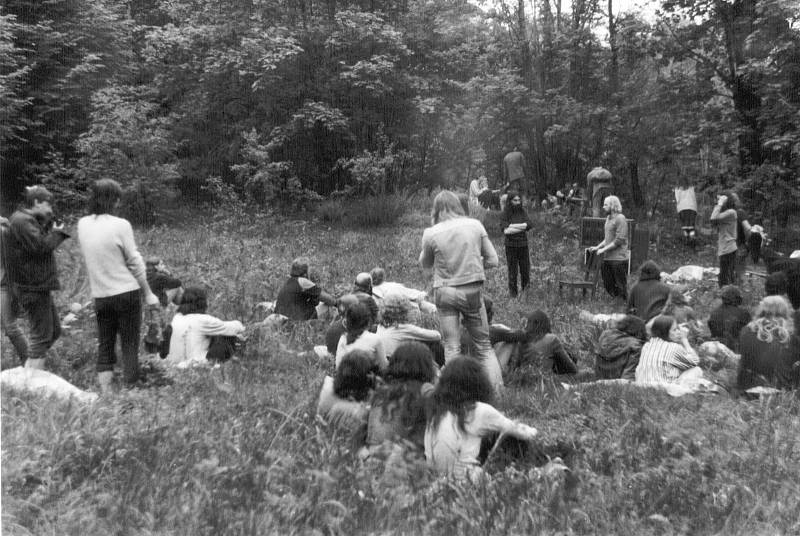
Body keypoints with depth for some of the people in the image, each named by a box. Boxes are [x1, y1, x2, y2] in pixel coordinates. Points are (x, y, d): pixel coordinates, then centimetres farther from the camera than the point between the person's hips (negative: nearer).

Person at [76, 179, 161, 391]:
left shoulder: (82, 224, 2)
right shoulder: (121, 225, -13)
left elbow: (91, 257, 11)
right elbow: (135, 262, -7)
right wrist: (148, 294, 0)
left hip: (100, 295, 4)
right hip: (126, 292, -4)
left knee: (104, 347, 12)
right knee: (130, 346, 5)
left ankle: (105, 393, 11)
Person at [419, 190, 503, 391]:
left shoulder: (431, 233, -6)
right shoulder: (475, 225, -2)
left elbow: (425, 264, 10)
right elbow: (493, 260, 1)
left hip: (445, 291, -1)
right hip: (473, 290, 1)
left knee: (451, 348, 7)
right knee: (484, 346, 13)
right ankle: (497, 390, 8)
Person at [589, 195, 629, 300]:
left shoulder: (620, 219, -11)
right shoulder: (608, 218, 16)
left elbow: (619, 240, -17)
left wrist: (603, 249, -15)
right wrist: (597, 247, 8)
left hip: (618, 258, -9)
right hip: (607, 258, 9)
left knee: (621, 286, -2)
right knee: (608, 285, 12)